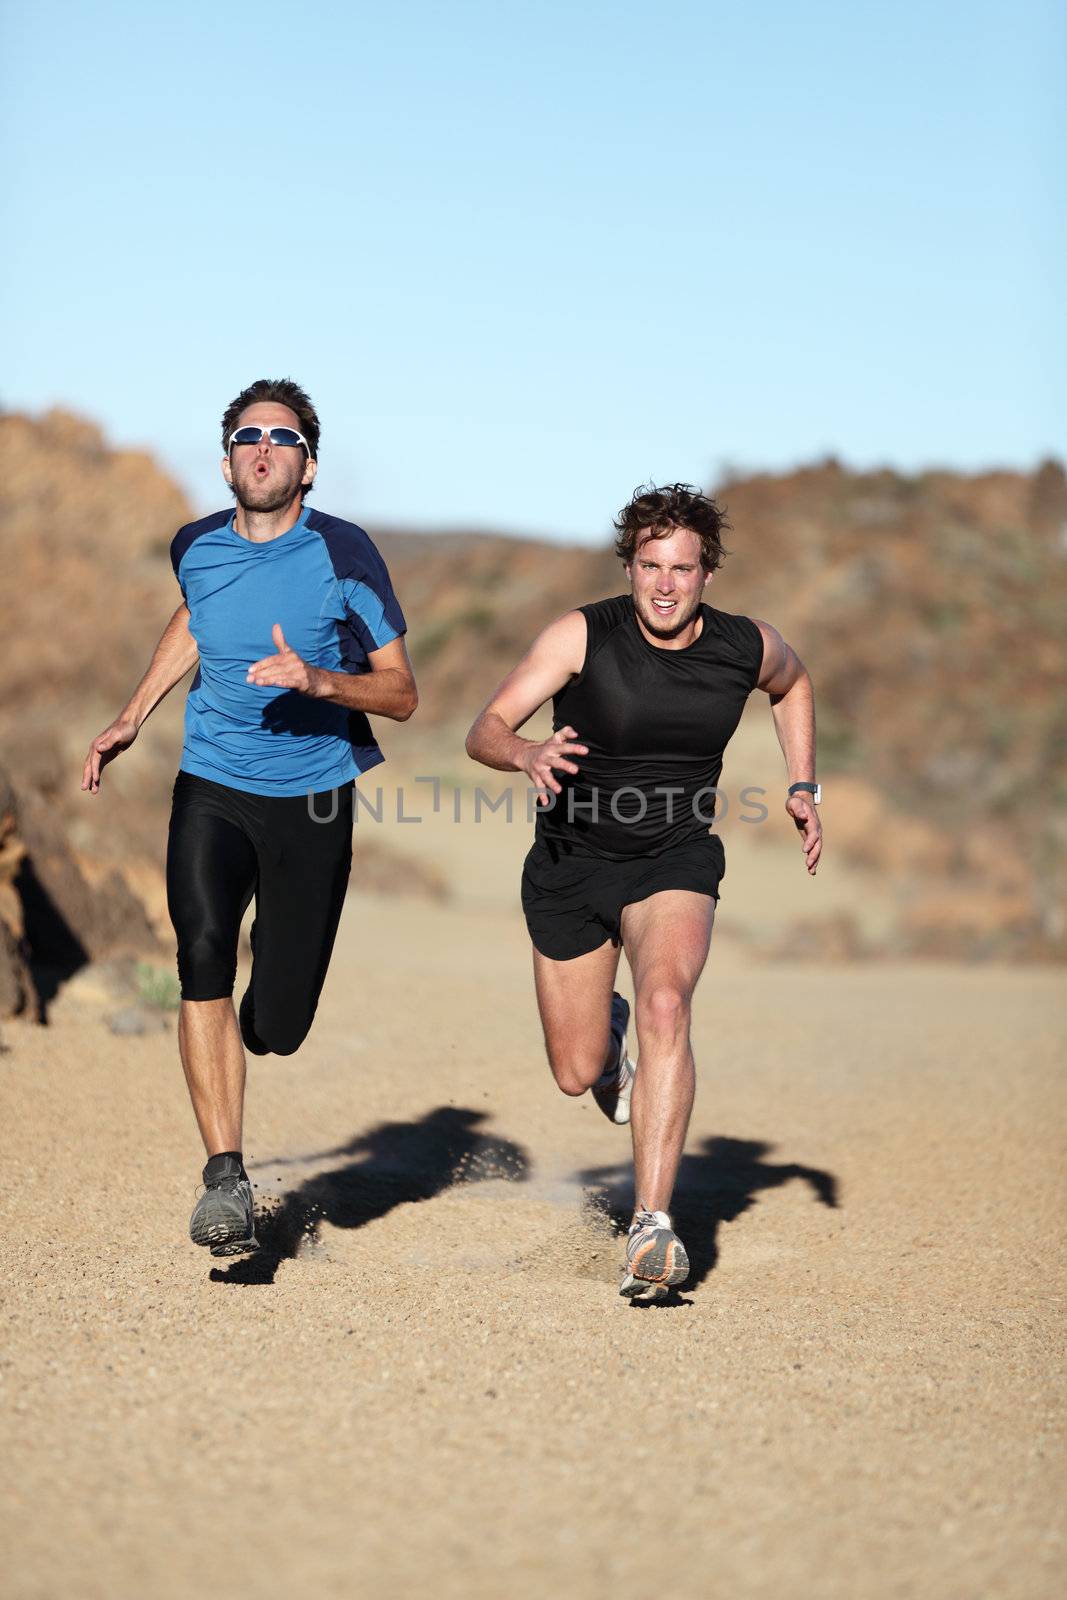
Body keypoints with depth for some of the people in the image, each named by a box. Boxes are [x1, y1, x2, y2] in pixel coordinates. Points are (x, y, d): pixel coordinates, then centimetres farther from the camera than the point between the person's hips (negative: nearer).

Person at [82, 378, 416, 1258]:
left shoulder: (343, 553, -10)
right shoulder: (196, 548, 1)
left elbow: (401, 693, -8)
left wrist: (318, 680, -25)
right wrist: (131, 717, 22)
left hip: (312, 798, -2)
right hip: (211, 787, 2)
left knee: (277, 1029, 2)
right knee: (203, 955, -25)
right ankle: (226, 1180, -22)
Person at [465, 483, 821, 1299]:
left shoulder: (748, 646, -9)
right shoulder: (583, 635, -18)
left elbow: (793, 683, 16)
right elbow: (485, 730, -21)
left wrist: (804, 787, 6)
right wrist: (527, 754, -44)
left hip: (676, 860, 0)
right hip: (572, 863, 0)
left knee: (666, 1006, -30)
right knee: (577, 1074, 8)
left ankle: (653, 1226, -31)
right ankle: (611, 1043, 50)